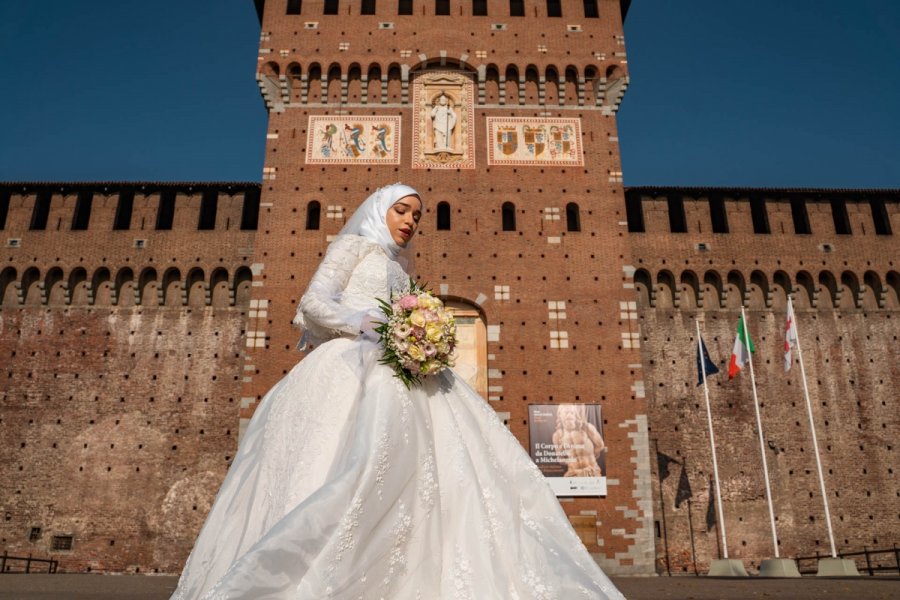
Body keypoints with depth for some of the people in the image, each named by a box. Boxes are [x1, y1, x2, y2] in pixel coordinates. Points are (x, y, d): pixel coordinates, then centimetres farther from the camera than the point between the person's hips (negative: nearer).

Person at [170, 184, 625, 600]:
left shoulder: (396, 271, 32)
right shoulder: (353, 246, 12)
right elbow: (313, 304, -2)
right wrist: (363, 325, -18)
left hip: (388, 371, 8)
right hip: (348, 366, -7)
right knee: (355, 463, -28)